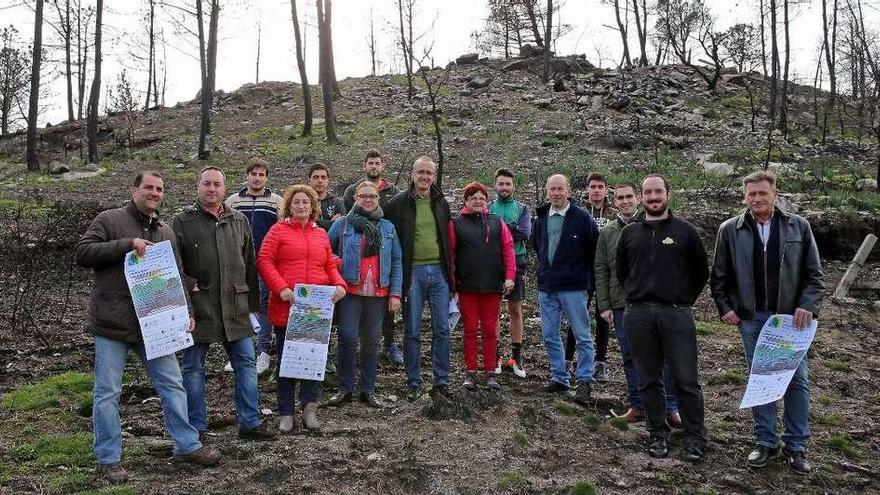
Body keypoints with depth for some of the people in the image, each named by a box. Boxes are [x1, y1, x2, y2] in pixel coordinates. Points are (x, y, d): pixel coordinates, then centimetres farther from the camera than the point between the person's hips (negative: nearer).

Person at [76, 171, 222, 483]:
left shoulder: (166, 232, 14)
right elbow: (82, 254, -10)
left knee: (172, 384, 6)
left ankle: (187, 446, 18)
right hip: (112, 325, -4)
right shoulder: (109, 220, 0)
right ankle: (109, 459, 17)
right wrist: (127, 244, -19)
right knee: (108, 393, 3)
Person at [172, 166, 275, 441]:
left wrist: (253, 304, 14)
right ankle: (195, 428, 20)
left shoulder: (239, 221, 12)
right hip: (198, 307, -3)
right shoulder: (182, 222, 0)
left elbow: (250, 266, 15)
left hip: (236, 307, 3)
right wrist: (188, 285, -14)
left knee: (246, 364, 7)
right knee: (193, 369, 7)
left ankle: (250, 422, 19)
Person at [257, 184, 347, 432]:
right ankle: (286, 414, 15)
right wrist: (281, 288, -16)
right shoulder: (278, 230, 3)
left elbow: (331, 265, 15)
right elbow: (264, 261, -4)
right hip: (286, 306, -3)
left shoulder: (321, 234, 15)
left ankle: (309, 408, 12)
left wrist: (339, 284, -4)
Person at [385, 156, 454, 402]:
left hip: (438, 271, 3)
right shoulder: (398, 203, -2)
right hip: (413, 272, -3)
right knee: (412, 331, 4)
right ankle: (413, 382, 16)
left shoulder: (441, 202, 10)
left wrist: (450, 270, 13)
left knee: (442, 329, 5)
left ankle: (441, 381, 15)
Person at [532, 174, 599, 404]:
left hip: (574, 288, -5)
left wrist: (585, 276, 2)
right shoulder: (541, 218, 8)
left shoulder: (582, 217, -7)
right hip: (546, 288, 6)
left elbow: (595, 251, -3)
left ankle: (584, 382, 8)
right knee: (549, 336, 10)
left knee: (583, 337, 0)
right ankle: (559, 377, 22)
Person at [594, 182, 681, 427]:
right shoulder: (607, 234, 10)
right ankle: (638, 406, 20)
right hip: (622, 305, 2)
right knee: (630, 357, 9)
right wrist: (604, 305, 2)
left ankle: (671, 407, 9)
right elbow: (601, 272, 9)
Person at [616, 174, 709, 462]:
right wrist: (635, 297, 13)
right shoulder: (630, 233, 10)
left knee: (686, 379, -1)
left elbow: (701, 272, 11)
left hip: (677, 314, -2)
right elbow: (621, 271, 21)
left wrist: (685, 300, 7)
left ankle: (695, 438, 12)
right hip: (639, 315, 2)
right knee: (649, 379, 9)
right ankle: (658, 435, 20)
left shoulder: (685, 231, 4)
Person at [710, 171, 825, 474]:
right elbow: (719, 276, 7)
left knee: (797, 380, 4)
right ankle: (765, 442, 19)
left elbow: (814, 274, 3)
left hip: (791, 316, 0)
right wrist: (725, 308, -1)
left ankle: (796, 446, 17)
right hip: (751, 318, 0)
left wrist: (807, 306, -9)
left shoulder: (799, 227, 2)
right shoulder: (730, 230, 2)